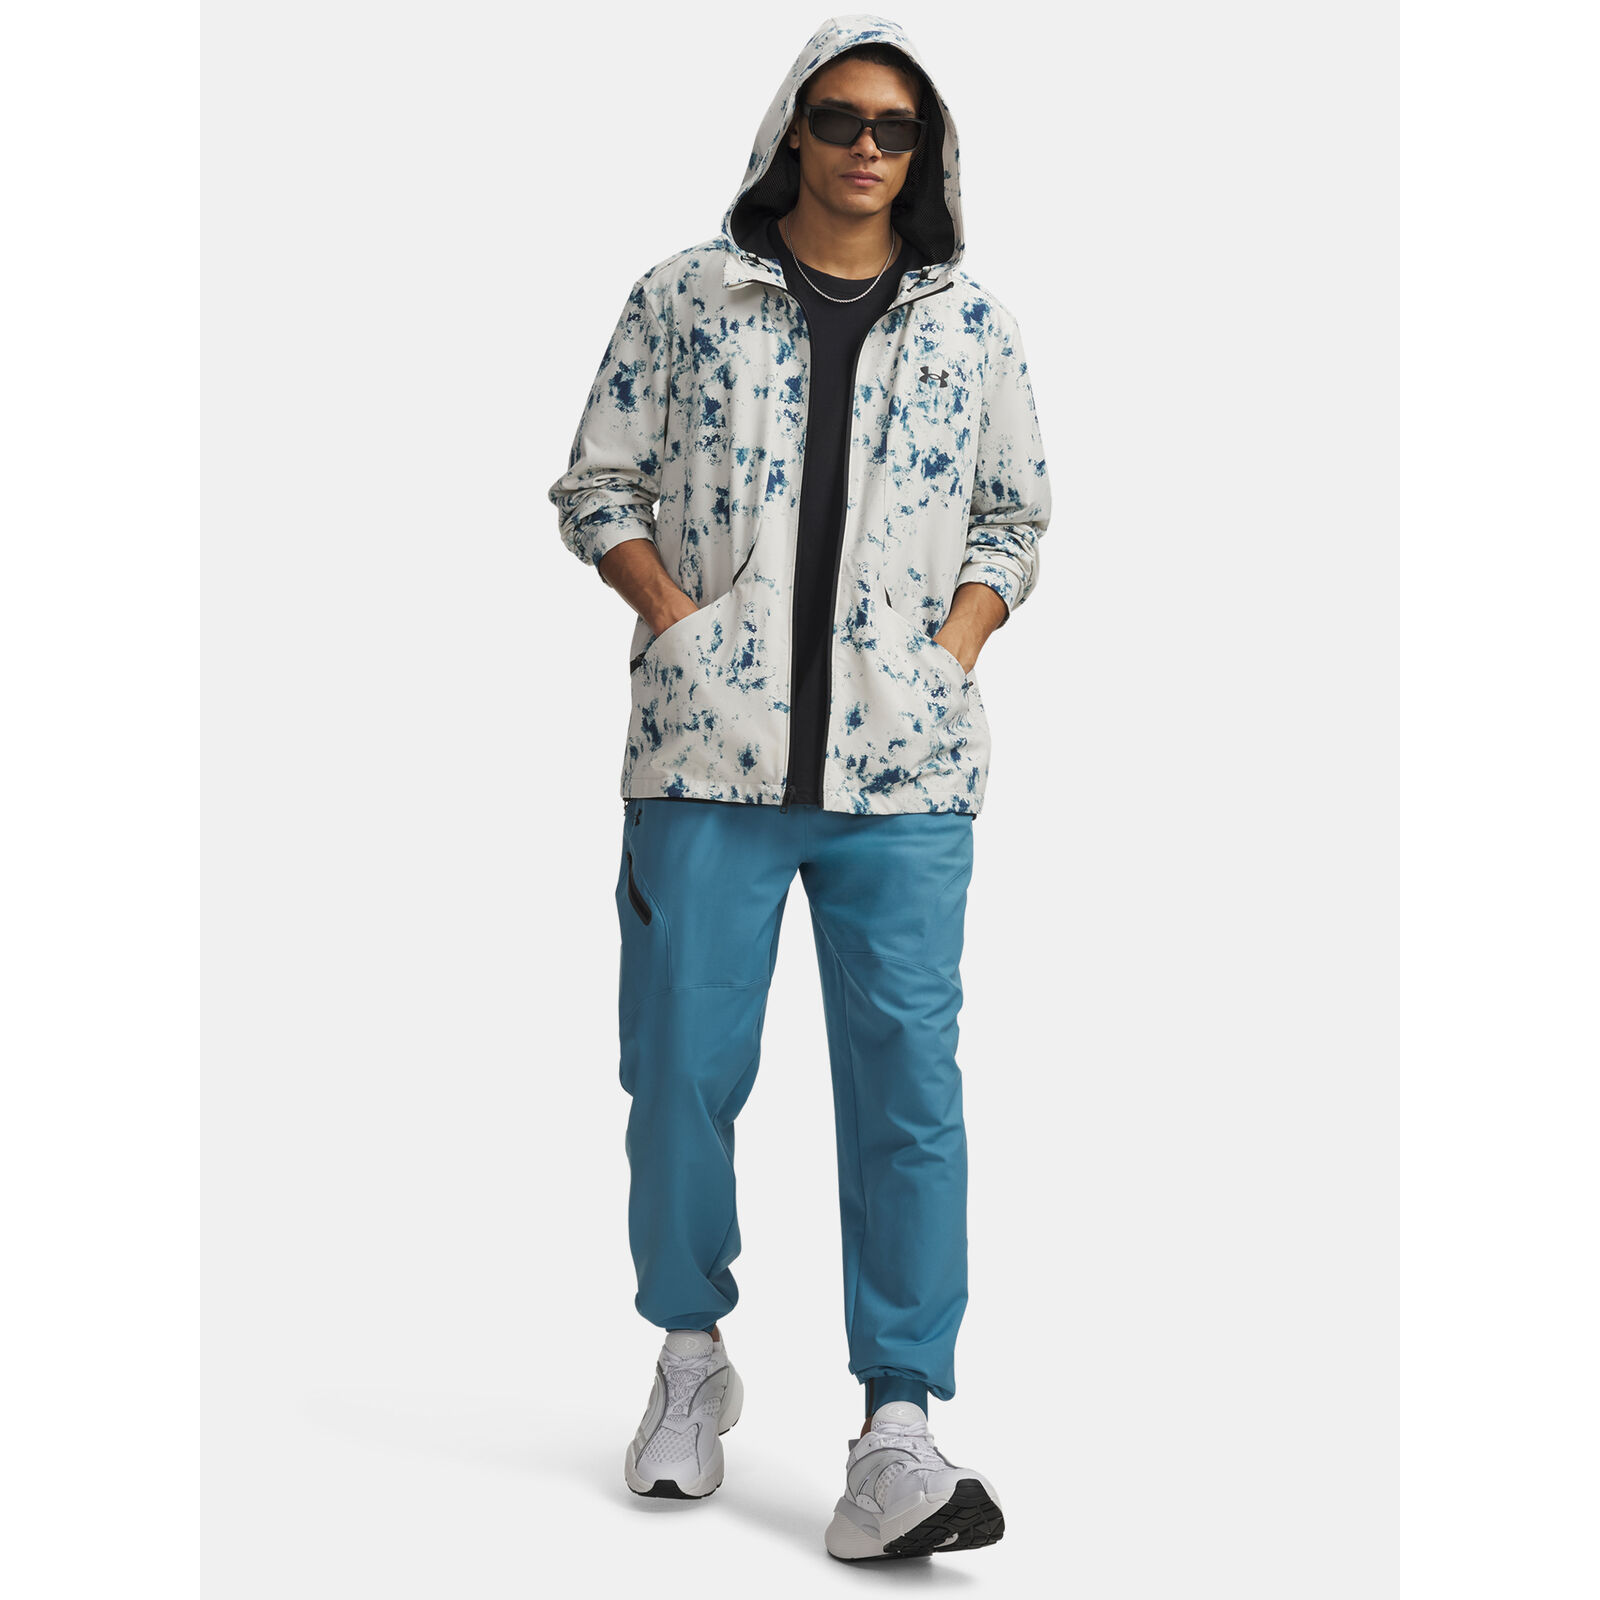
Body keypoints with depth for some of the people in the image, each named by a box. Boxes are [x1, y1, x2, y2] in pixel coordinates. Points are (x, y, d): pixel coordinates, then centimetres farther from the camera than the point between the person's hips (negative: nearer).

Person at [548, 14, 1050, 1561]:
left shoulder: (967, 324, 11)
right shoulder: (687, 297, 7)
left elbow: (1015, 513, 17)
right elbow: (597, 485, 8)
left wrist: (954, 648, 1)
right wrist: (681, 625, -5)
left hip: (905, 760, 1)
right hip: (707, 744, 0)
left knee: (909, 1079, -6)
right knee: (683, 1063, 4)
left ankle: (895, 1435, -4)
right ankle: (691, 1355, 26)